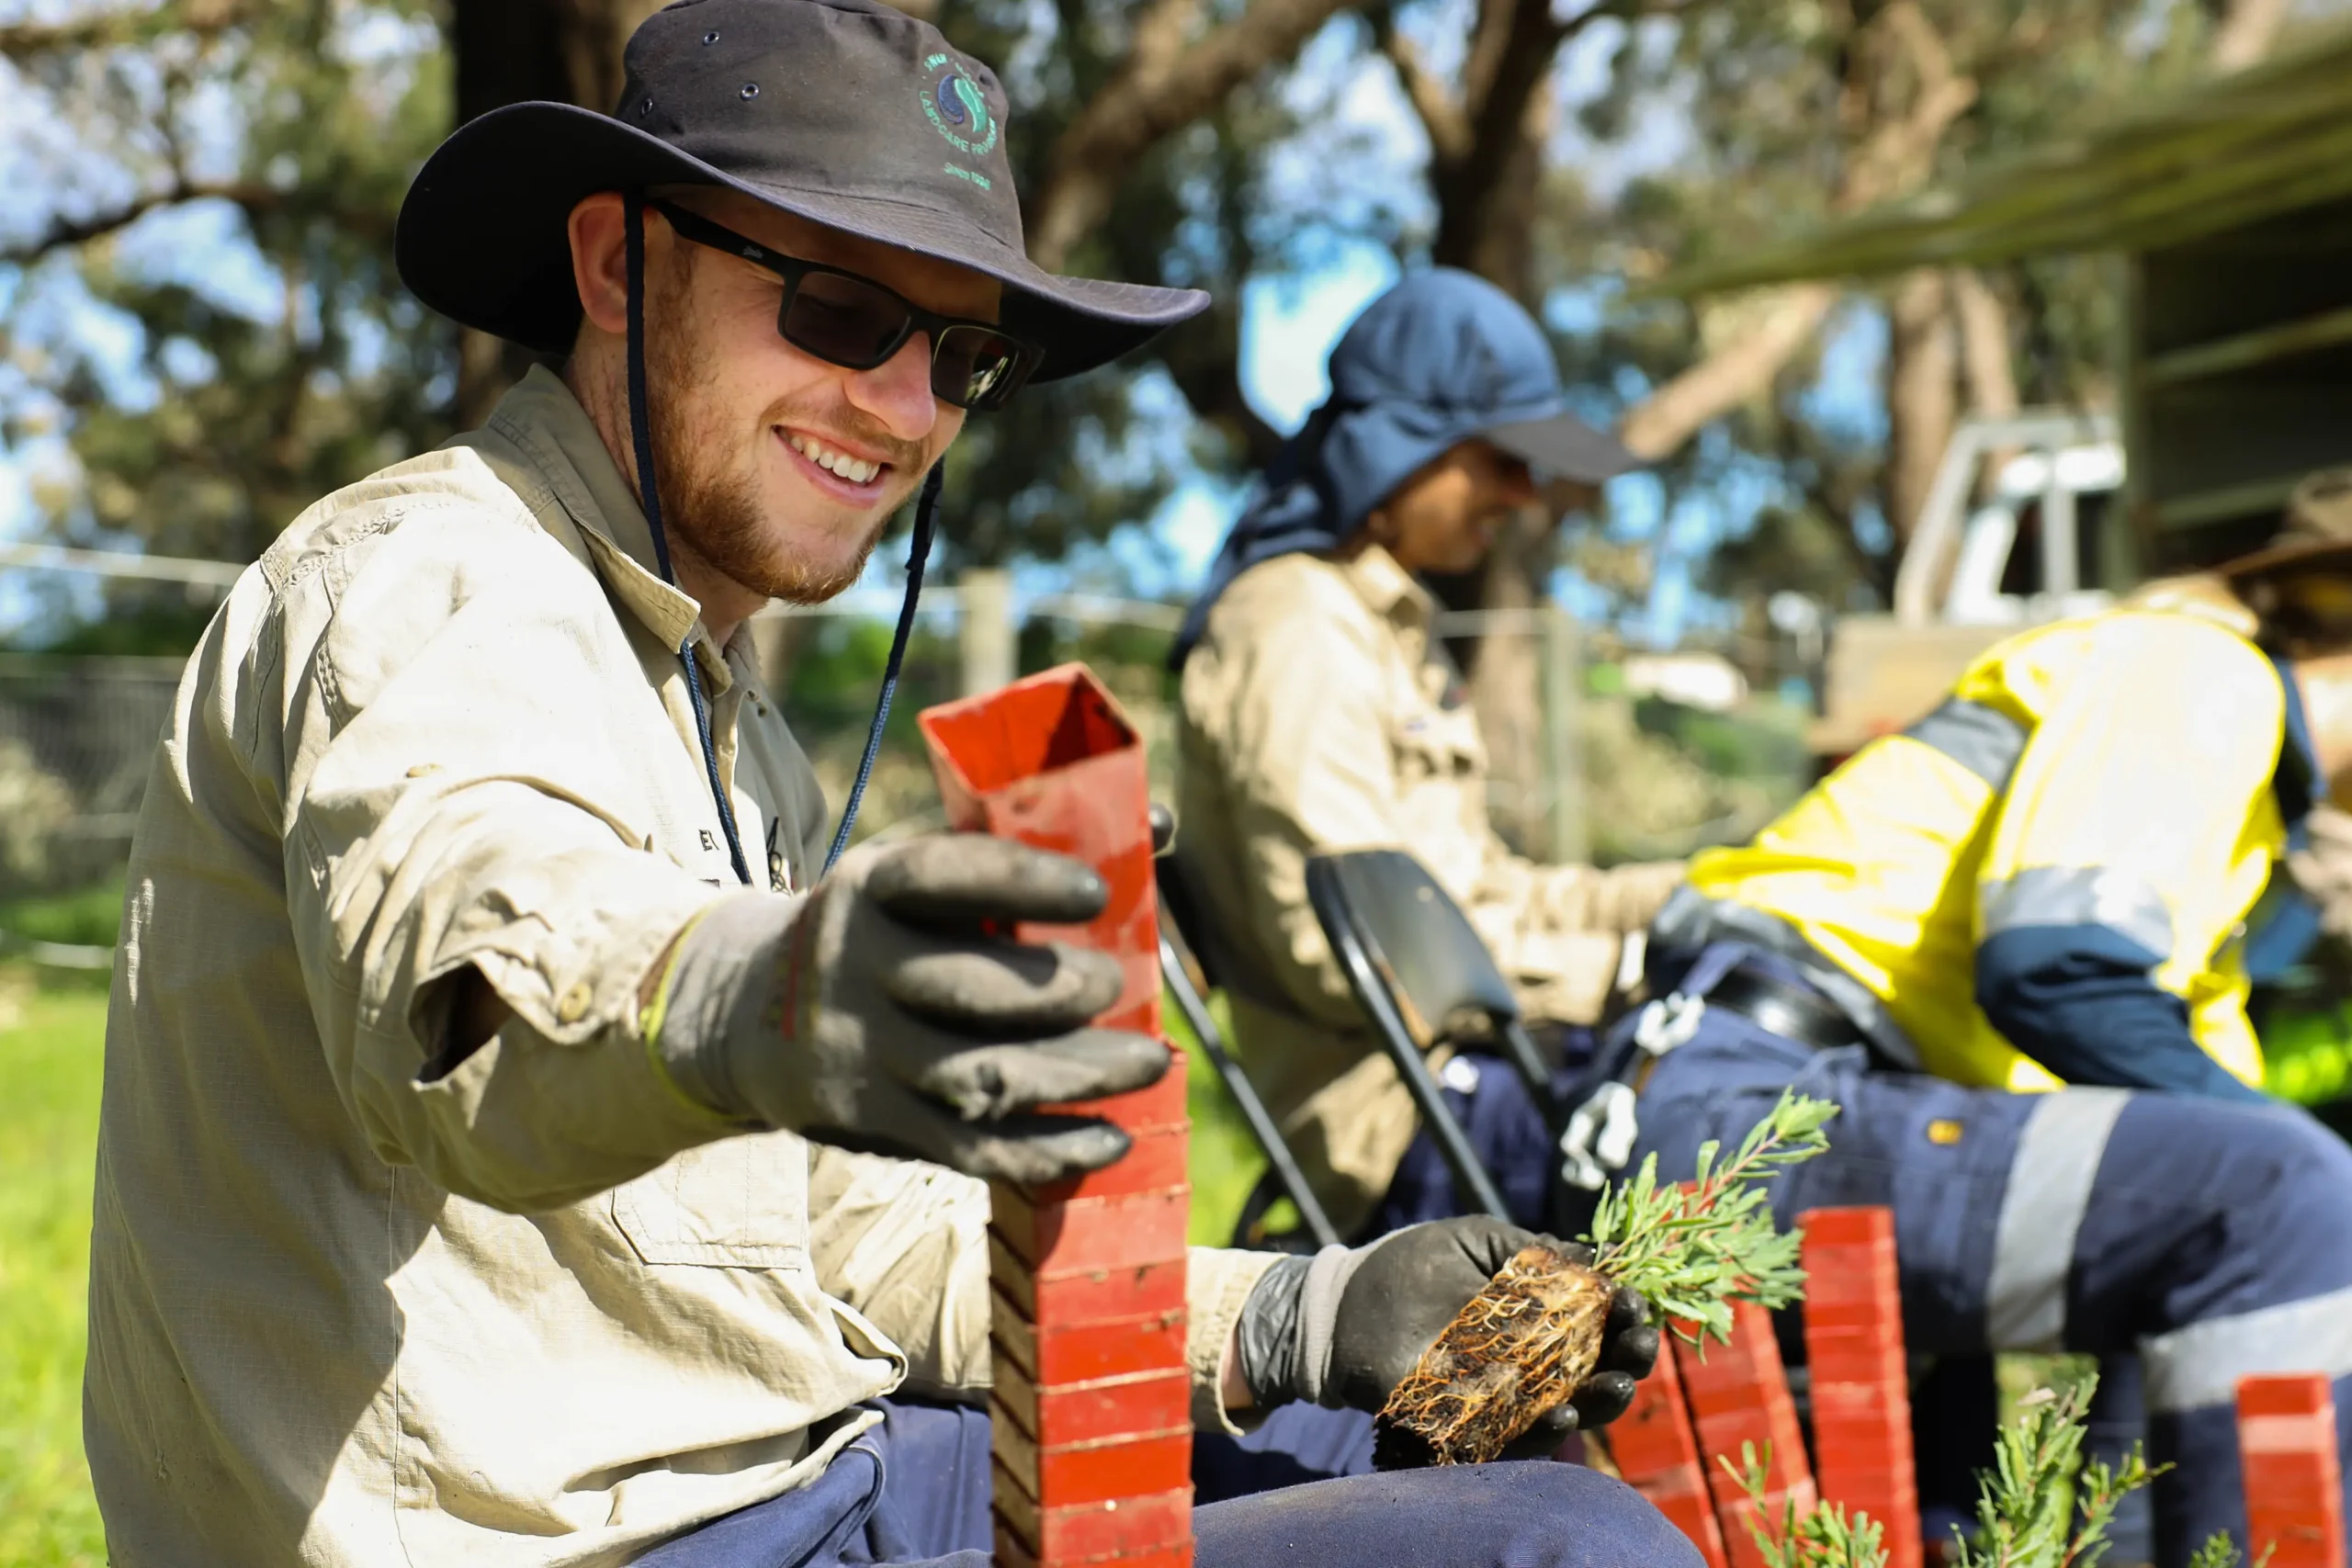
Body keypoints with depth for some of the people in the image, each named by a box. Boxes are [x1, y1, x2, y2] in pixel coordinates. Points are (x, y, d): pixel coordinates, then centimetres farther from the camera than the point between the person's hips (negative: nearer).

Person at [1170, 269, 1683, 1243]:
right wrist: (1614, 975, -15)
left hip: (1453, 1065, 10)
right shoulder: (1295, 635, -12)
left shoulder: (1387, 625, 21)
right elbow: (1342, 949, -19)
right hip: (1403, 1123, -10)